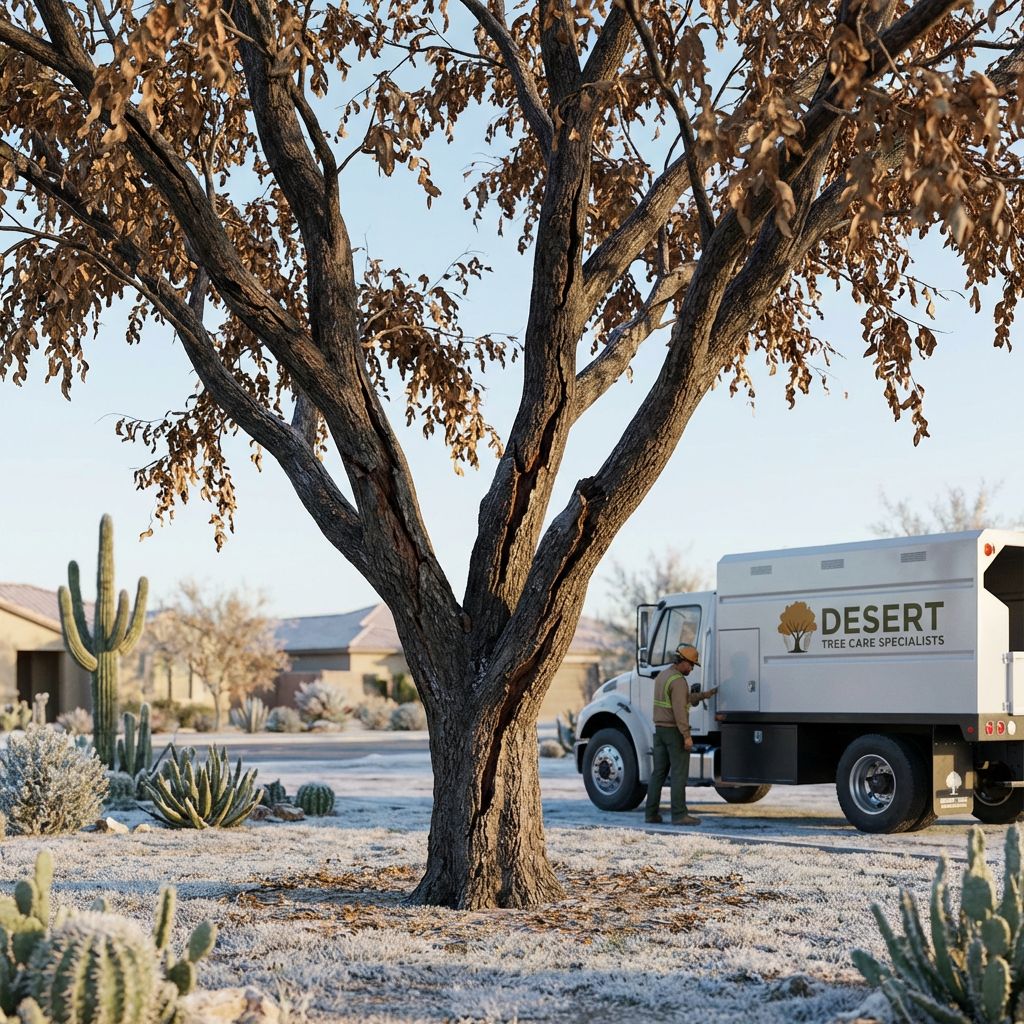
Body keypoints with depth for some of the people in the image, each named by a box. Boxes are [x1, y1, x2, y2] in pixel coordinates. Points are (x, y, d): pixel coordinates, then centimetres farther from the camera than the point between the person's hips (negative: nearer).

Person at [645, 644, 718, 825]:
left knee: (659, 771, 9)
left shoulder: (662, 675, 14)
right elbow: (679, 710, -23)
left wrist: (702, 695, 22)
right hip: (674, 730, -9)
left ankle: (651, 813, 8)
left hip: (659, 728, 9)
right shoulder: (678, 680, -17)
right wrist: (687, 735, -22)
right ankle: (679, 814, -6)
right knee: (679, 773, -5)